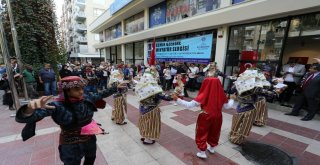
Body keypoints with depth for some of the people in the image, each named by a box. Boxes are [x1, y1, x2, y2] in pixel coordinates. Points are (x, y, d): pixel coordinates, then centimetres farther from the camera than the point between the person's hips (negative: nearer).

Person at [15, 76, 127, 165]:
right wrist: (30, 109, -56)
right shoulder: (58, 106, -27)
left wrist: (116, 88, 4)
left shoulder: (87, 99, -14)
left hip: (90, 139, 5)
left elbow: (101, 94, 2)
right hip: (71, 145, -4)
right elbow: (22, 119, -33)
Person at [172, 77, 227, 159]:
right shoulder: (221, 95, -11)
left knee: (202, 134, 16)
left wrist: (177, 99, -16)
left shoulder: (203, 96, -21)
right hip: (218, 117, 5)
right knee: (214, 132, 26)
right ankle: (212, 148, 48)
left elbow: (189, 105, -22)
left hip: (205, 118, -4)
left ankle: (202, 152, 27)